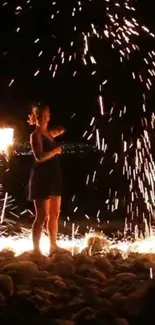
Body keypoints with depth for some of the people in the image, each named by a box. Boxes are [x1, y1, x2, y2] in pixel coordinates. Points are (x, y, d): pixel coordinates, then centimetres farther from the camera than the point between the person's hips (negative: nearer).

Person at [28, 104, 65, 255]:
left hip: (53, 177, 8)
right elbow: (39, 157, -22)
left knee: (54, 215, 13)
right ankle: (36, 249, 1)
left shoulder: (48, 133, 14)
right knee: (42, 216, -6)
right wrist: (56, 150, -11)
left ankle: (53, 246, 24)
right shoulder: (35, 135, -10)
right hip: (41, 178, -8)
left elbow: (61, 131, 37)